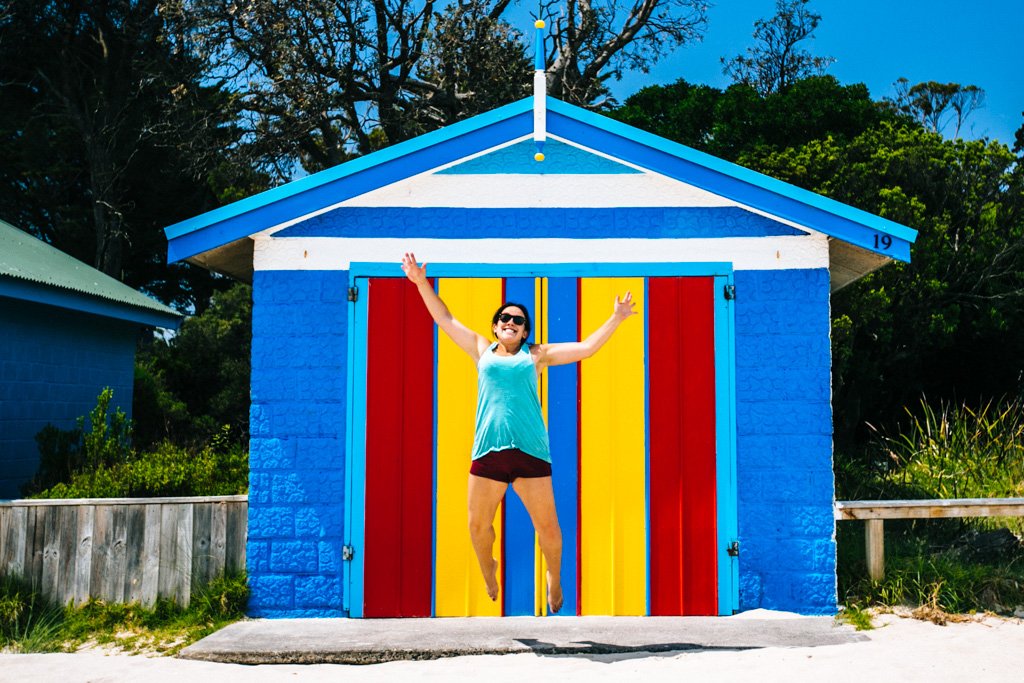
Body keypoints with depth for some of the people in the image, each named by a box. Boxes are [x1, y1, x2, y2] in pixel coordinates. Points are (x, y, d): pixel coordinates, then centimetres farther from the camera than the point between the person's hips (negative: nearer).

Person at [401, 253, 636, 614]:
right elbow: (445, 319, 22)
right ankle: (488, 576, 35)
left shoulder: (536, 355, 13)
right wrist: (422, 284, 20)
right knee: (478, 526, 7)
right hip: (487, 452, 1)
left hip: (531, 452, -1)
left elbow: (586, 348, 12)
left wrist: (616, 318, 9)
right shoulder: (482, 350, 17)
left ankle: (554, 578, 28)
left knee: (548, 528, 1)